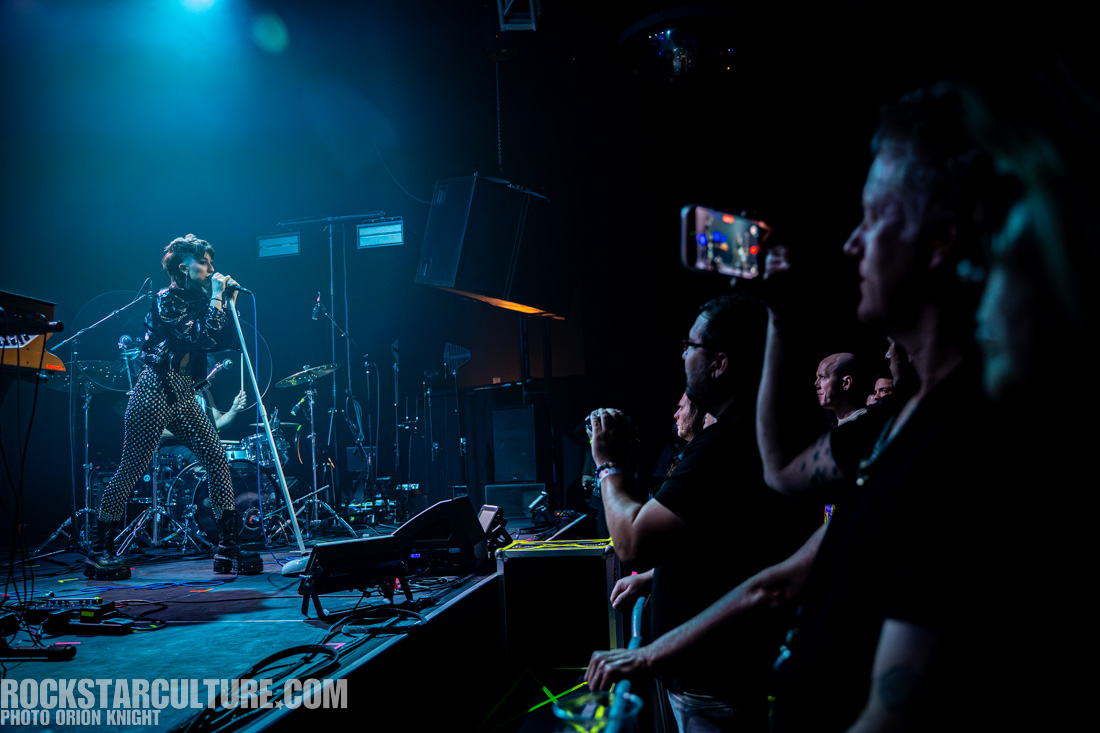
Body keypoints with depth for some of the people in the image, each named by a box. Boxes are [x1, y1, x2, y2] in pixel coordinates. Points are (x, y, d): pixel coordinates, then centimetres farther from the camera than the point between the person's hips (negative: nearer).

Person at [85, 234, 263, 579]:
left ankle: (228, 548, -1)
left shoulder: (198, 300, 14)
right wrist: (217, 298, -13)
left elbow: (225, 341, 12)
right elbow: (203, 338, -21)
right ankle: (101, 551, 9)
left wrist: (230, 302, 6)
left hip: (183, 395, 8)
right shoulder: (167, 299, -9)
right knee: (130, 470, -3)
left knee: (218, 460, -3)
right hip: (155, 392, -8)